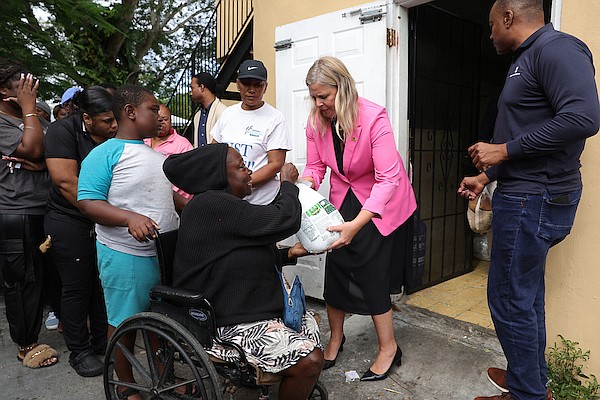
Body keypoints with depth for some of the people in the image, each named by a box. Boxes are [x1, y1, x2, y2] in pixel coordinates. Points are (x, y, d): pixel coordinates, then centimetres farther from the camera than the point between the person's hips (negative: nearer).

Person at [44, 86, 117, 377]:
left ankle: (102, 341, 32)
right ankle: (79, 351, 22)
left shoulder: (115, 135, 2)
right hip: (71, 224, -5)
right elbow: (66, 181, -21)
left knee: (104, 284, 14)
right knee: (77, 288, 5)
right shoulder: (63, 131, -12)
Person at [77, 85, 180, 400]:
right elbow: (87, 202, -18)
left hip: (166, 252, 7)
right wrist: (130, 217, -32)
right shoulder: (105, 153, -11)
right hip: (127, 256, -7)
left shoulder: (155, 155, 13)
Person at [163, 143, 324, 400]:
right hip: (228, 327, -11)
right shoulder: (213, 205, -23)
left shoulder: (225, 204, 10)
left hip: (248, 309, 11)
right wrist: (287, 184, -6)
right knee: (310, 361, -19)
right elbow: (284, 220, -25)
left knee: (310, 322, 21)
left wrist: (287, 254, 8)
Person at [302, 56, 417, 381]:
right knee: (335, 267, 3)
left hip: (381, 204, -5)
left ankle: (389, 349, 15)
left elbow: (388, 179, -33)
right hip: (344, 198, 5)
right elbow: (315, 166, -3)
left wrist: (356, 225, -42)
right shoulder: (316, 121, -11)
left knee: (370, 271, -6)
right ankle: (336, 337, 26)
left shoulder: (373, 117, -28)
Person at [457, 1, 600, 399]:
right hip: (526, 196, 10)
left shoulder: (557, 48, -13)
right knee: (527, 294, 18)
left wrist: (503, 150, -21)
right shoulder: (527, 59, 18)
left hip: (535, 201, -10)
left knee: (509, 299, -2)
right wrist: (487, 177, 19)